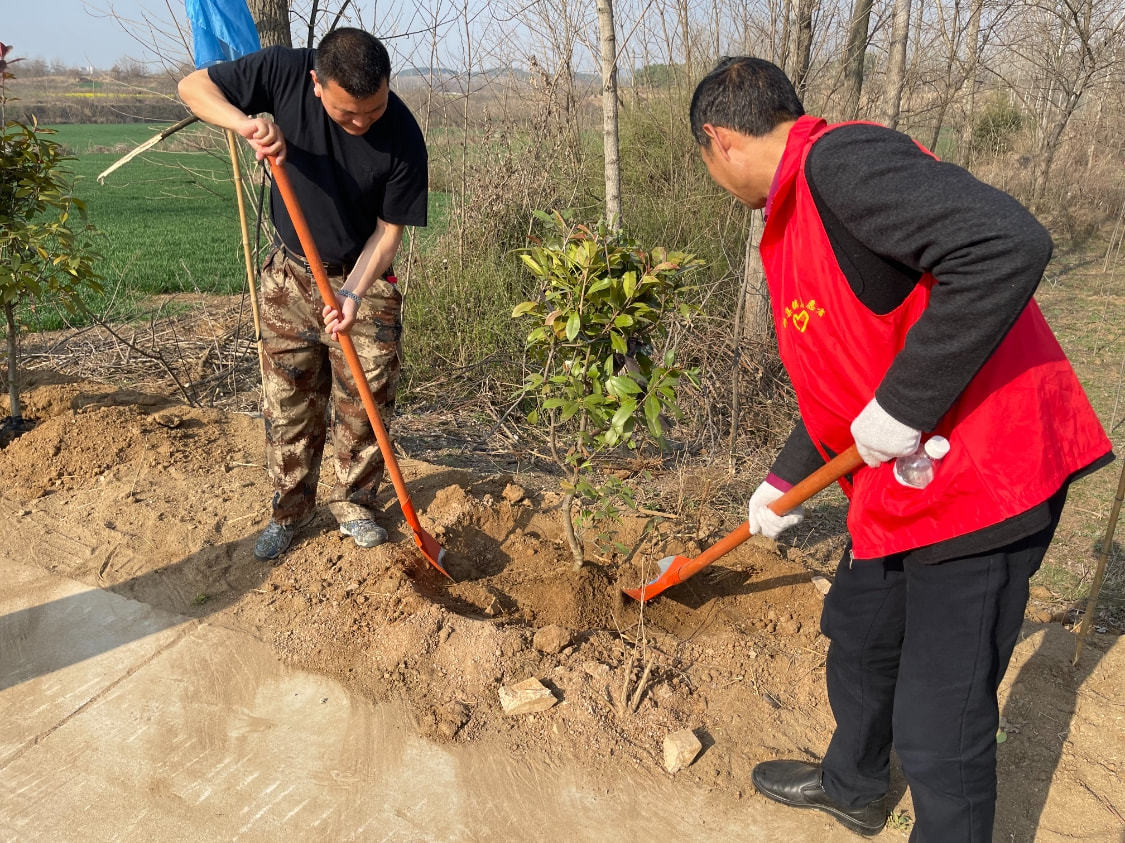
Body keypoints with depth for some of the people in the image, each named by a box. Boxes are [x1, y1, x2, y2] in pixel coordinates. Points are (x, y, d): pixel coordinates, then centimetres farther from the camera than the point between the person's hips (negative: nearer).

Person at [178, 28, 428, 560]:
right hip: (290, 276, 2)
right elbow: (194, 86, -10)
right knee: (287, 404, 8)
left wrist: (353, 294, -29)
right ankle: (290, 510, 24)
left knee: (363, 405, 5)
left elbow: (389, 230, -15)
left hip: (363, 279, -1)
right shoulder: (283, 73, -18)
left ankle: (353, 503, 26)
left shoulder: (402, 138, -22)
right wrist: (244, 122, -32)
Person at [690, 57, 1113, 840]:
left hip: (979, 475, -10)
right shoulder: (800, 213, 15)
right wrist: (785, 481, 29)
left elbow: (1009, 246, -32)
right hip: (900, 485, 10)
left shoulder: (840, 158, -17)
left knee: (941, 718, 2)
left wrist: (901, 405, -26)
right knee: (859, 635, 26)